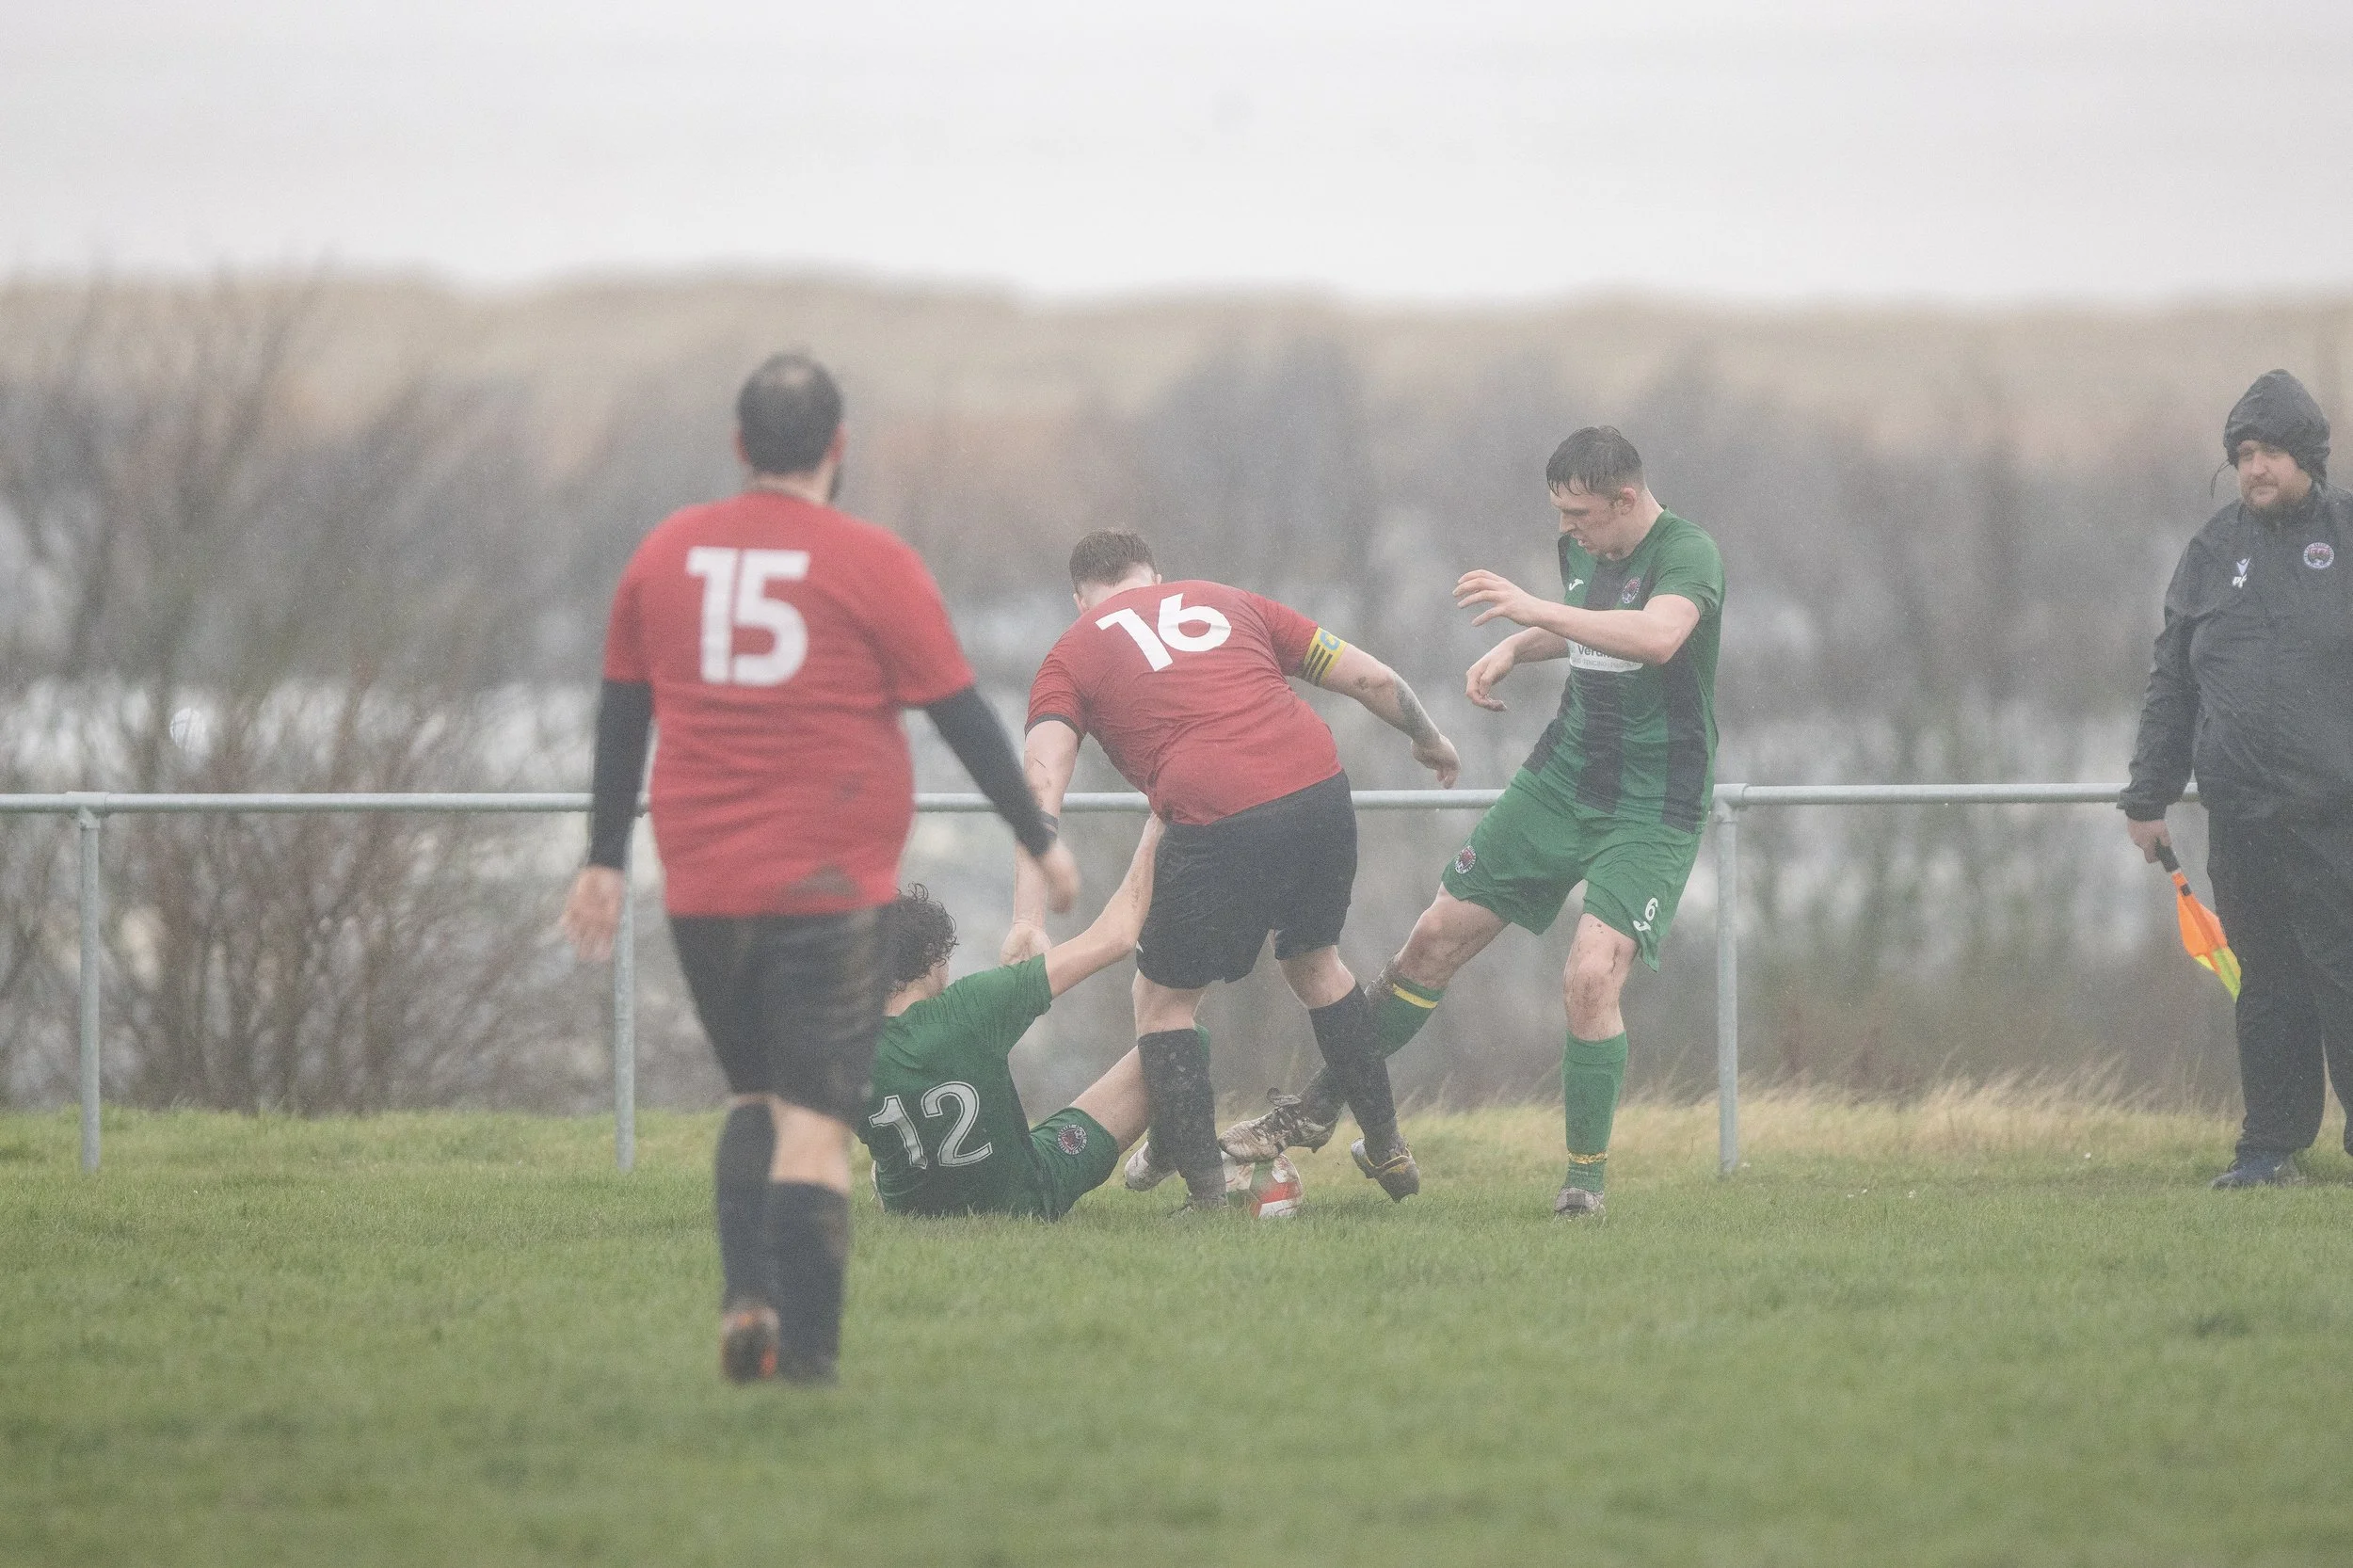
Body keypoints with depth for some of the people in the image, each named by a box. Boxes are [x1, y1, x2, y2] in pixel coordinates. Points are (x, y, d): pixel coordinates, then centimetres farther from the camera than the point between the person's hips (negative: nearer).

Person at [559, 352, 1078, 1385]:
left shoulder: (665, 556, 6)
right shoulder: (871, 565, -6)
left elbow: (620, 715, 13)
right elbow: (963, 716, -2)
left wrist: (604, 862, 21)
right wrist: (1041, 842, 9)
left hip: (702, 891, 4)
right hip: (830, 891, -4)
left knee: (754, 1095, 20)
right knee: (815, 1118, -2)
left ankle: (745, 1299, 2)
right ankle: (805, 1349, -8)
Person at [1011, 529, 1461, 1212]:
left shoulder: (1072, 655, 15)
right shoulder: (1226, 601, 25)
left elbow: (1042, 785, -1)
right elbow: (1371, 678, 23)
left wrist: (1028, 919, -8)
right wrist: (1430, 741, 42)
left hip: (1217, 821, -4)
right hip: (1320, 786, 4)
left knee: (1163, 998, 16)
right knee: (1315, 962, 30)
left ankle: (1206, 1192, 11)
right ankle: (1387, 1149, 38)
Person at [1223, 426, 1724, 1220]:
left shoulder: (1687, 554, -18)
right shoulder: (1581, 551, 5)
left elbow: (1659, 636, -40)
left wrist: (1531, 608, -40)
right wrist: (1513, 651, 7)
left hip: (1652, 809, -7)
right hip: (1561, 778, 7)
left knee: (1591, 976, -22)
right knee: (1437, 937, 5)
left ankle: (1586, 1176, -4)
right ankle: (1315, 1112, 18)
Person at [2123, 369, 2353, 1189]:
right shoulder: (2213, 552, 13)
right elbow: (2172, 684, 17)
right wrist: (2148, 796, 14)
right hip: (2240, 813, 3)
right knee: (2267, 983, 7)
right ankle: (2271, 1144, 13)